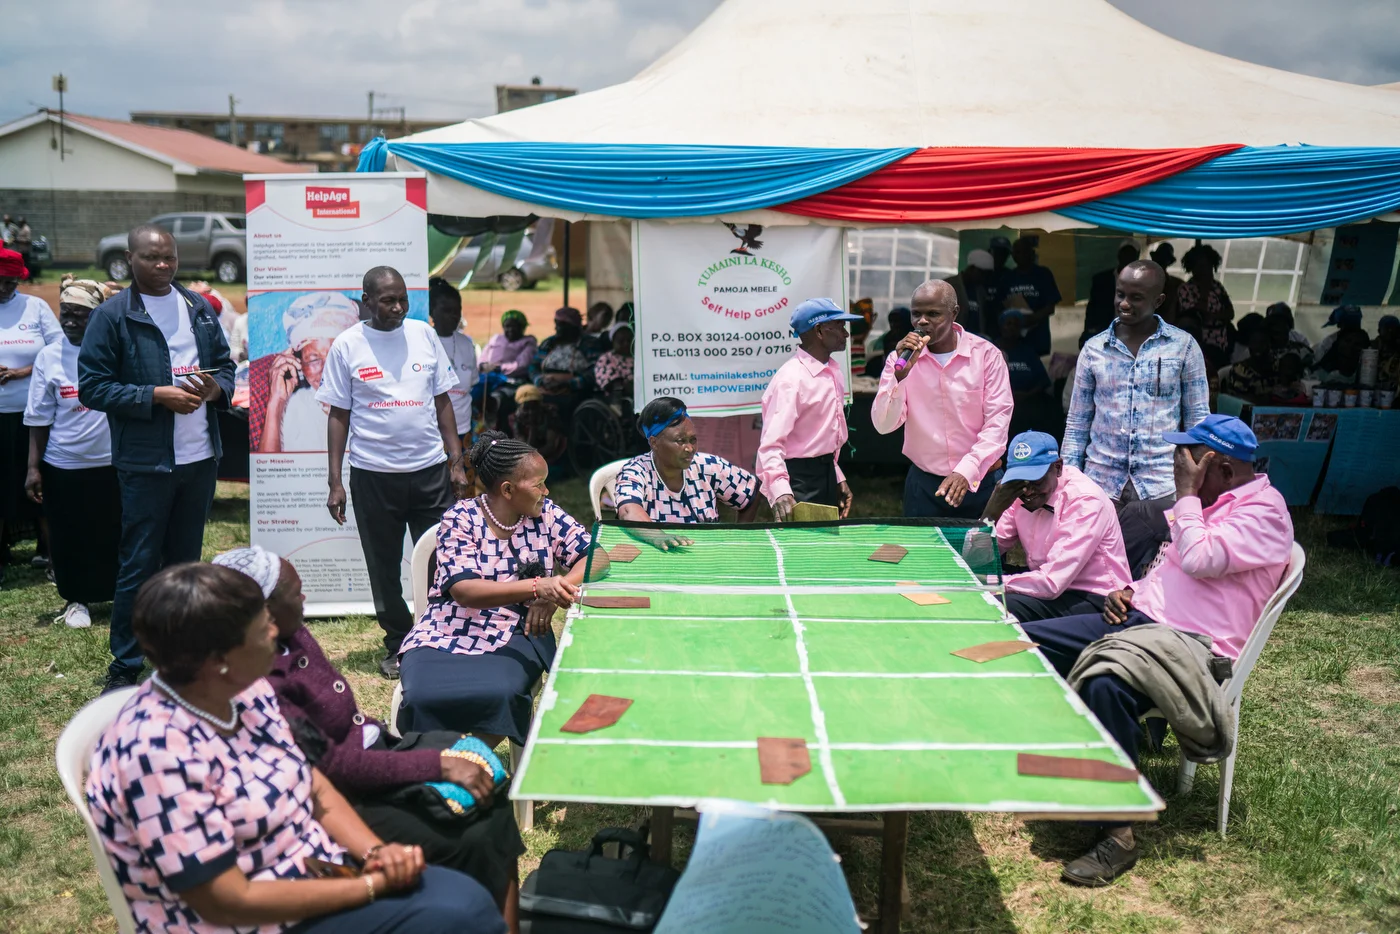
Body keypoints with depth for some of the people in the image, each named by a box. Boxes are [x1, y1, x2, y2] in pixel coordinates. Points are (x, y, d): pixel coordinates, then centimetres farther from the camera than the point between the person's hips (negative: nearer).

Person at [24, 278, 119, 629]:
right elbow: (40, 419, 3)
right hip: (64, 466, 1)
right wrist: (33, 467, 1)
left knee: (115, 535, 8)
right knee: (70, 538, 10)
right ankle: (76, 599, 27)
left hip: (114, 463, -1)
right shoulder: (49, 356, 1)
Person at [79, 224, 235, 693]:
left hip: (200, 457, 5)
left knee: (186, 560, 15)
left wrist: (217, 387, -7)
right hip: (146, 462, -5)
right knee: (139, 565, 1)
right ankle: (124, 667, 13)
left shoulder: (199, 308, 8)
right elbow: (92, 387, -9)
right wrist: (156, 396, -19)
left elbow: (225, 363, 15)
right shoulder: (111, 316, -7)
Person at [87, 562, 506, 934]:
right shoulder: (159, 751, -27)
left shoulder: (246, 691, -2)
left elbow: (315, 789, 6)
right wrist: (373, 885, -19)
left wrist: (377, 852, -12)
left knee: (468, 900, -8)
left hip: (319, 871, 7)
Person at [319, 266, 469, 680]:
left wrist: (456, 462, 4)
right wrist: (335, 482, -2)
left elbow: (442, 402, 9)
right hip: (373, 474, -1)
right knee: (384, 568, 9)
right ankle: (398, 646, 25)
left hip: (430, 470, 1)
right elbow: (339, 415, 2)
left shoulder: (424, 335, 5)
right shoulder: (347, 345, -1)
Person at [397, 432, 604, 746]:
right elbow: (463, 590, -20)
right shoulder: (461, 519, -7)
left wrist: (559, 588, -23)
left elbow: (596, 556, -1)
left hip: (514, 637, 2)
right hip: (447, 634, -1)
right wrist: (538, 586, -35)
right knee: (424, 698, -30)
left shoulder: (546, 514, 3)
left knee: (496, 694, -31)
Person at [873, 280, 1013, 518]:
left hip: (977, 482, -1)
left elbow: (998, 422, -10)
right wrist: (900, 374, -22)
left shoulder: (986, 354, -5)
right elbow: (884, 425, -9)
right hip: (923, 484, 1)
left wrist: (968, 471, -23)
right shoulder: (902, 358, -1)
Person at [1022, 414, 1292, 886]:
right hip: (1140, 617, 10)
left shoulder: (1263, 512, -10)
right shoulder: (1206, 501, 19)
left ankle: (1118, 836, -27)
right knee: (1027, 640, 0)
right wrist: (1131, 590, 11)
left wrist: (1186, 493, -12)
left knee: (1105, 688, -38)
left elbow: (1198, 560, -24)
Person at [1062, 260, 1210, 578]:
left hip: (1159, 486, -2)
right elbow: (1077, 423, 9)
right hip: (1100, 484, 2)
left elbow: (1197, 420, 4)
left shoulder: (1183, 346, 1)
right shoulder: (1094, 349, 6)